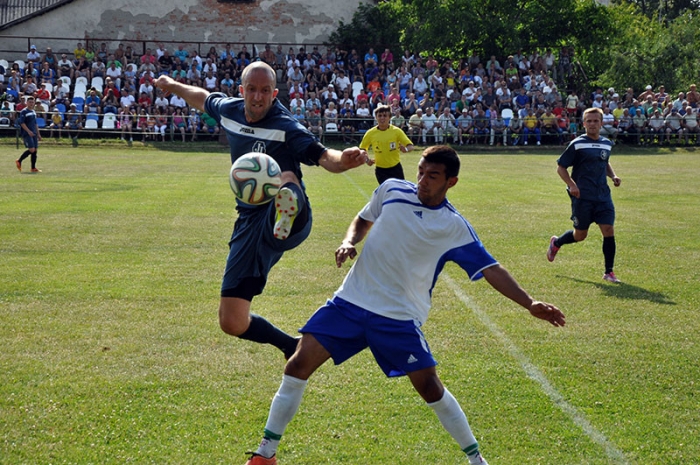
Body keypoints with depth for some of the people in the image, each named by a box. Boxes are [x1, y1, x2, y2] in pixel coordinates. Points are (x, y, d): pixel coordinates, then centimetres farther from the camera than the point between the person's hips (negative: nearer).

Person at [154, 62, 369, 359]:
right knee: (232, 323, -1)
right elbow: (204, 98, 31)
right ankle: (292, 347, 22)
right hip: (250, 221, 6)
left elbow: (323, 156, -21)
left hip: (292, 222, -6)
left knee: (286, 180, -44)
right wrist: (173, 85, 48)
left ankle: (287, 210, -79)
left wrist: (344, 159, -43)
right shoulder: (228, 111, 8)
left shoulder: (285, 126, -10)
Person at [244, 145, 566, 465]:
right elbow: (362, 221, 18)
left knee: (429, 386, -9)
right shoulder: (391, 190, 1)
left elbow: (491, 270, -6)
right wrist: (348, 243, -2)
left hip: (400, 317, -2)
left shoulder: (455, 227, -6)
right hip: (351, 300, 2)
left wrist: (529, 303, -15)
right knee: (299, 364, -8)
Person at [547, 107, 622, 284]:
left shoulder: (607, 144, 10)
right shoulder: (577, 144, -7)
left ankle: (609, 272, 2)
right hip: (582, 196, -4)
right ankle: (556, 243, 37)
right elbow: (561, 167, -3)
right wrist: (572, 185, -17)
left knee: (609, 230, -8)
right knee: (580, 235, 4)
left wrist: (613, 176, 10)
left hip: (603, 195, 4)